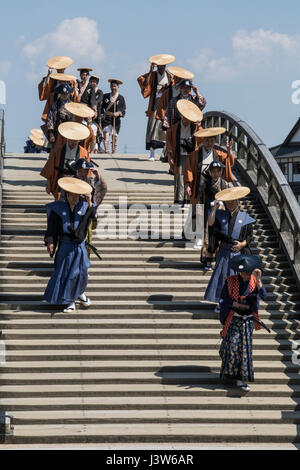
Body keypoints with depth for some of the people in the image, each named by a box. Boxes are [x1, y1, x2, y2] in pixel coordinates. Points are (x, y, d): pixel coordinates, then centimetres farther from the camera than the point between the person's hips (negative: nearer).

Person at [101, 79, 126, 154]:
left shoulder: (121, 98, 6)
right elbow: (101, 107, 17)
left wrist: (118, 113, -17)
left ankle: (114, 152, 12)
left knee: (114, 136, 3)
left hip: (116, 120, 0)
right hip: (106, 119, 0)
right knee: (106, 135, -14)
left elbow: (123, 110, 2)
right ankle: (106, 151, -20)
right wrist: (101, 114, 2)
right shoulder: (105, 96, 10)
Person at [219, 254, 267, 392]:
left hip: (248, 320, 2)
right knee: (232, 345, -6)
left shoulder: (254, 281, -3)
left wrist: (258, 279, -33)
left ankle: (240, 378, 9)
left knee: (245, 348, 2)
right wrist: (239, 305, -14)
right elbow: (223, 300, -6)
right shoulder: (230, 281, -7)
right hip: (233, 320, -2)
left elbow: (263, 295, -20)